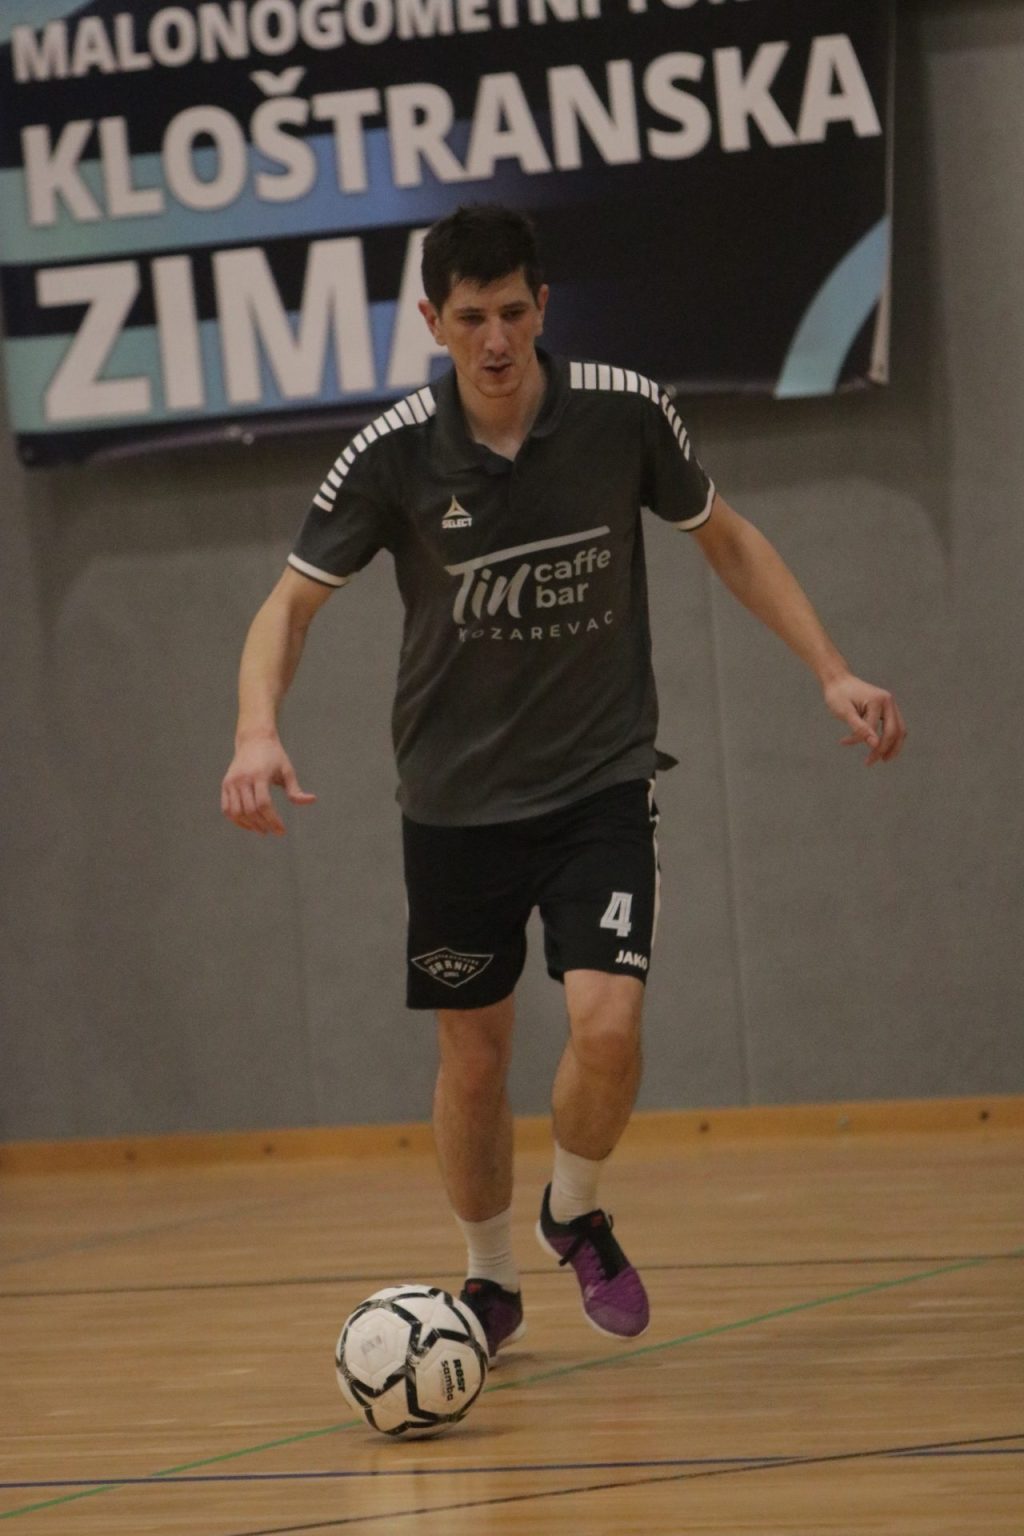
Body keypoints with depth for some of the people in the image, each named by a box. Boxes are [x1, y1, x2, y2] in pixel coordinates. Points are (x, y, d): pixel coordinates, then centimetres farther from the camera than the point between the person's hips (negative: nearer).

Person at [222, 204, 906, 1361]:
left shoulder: (624, 413, -10)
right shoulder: (396, 455, -12)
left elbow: (726, 541, 7)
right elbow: (292, 602, -4)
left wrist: (832, 674, 1)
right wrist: (258, 732, -23)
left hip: (602, 781, 0)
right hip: (457, 799, 1)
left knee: (607, 1026, -17)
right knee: (473, 1055, 8)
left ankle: (575, 1213, 13)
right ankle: (489, 1280, 31)